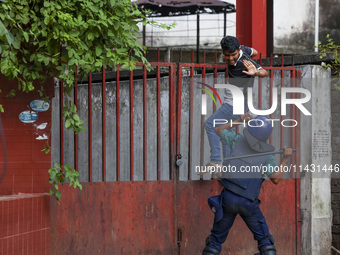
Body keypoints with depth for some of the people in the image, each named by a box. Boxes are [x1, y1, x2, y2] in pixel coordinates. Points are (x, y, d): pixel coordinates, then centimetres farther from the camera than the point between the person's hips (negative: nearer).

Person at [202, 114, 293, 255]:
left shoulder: (238, 140, 2)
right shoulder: (267, 154, -3)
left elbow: (219, 130, 19)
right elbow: (275, 179, -9)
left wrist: (239, 121, 24)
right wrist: (285, 159, 0)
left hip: (228, 197, 1)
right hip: (248, 202, -1)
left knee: (216, 239, 12)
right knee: (264, 239, 14)